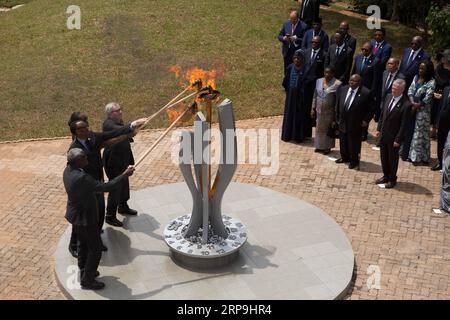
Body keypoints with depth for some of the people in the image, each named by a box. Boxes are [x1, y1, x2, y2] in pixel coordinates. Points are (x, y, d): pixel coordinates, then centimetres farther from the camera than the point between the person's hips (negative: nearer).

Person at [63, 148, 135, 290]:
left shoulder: (68, 170, -7)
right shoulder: (82, 178, -35)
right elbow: (105, 187, -30)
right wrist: (124, 175, -24)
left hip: (75, 214, 9)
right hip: (85, 218, -9)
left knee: (83, 244, 26)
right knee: (95, 249, 8)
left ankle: (84, 272, 43)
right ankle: (87, 281, 20)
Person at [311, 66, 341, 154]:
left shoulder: (337, 84, -14)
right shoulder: (319, 81, 2)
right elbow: (315, 96, 8)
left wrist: (337, 112, -12)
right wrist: (313, 108, 7)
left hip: (329, 111, -4)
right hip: (319, 110, 4)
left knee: (328, 129, 10)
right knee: (319, 128, 15)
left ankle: (327, 147, 24)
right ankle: (319, 146, 31)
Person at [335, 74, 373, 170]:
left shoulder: (366, 93, -16)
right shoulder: (342, 89, -1)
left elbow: (371, 108, -7)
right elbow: (338, 105, 11)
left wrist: (366, 120, -10)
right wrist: (337, 117, 9)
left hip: (356, 124, -5)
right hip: (342, 122, 5)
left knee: (354, 143, 7)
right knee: (343, 141, 20)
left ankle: (354, 161, 25)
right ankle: (345, 157, 40)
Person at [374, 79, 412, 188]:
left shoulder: (406, 105, -21)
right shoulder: (388, 96, -1)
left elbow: (403, 125, -18)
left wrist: (398, 140, -16)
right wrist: (379, 129, 8)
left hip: (394, 137, -6)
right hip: (383, 134, 6)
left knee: (393, 158, 11)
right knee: (383, 157, 18)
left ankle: (392, 179, 28)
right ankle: (386, 176, 36)